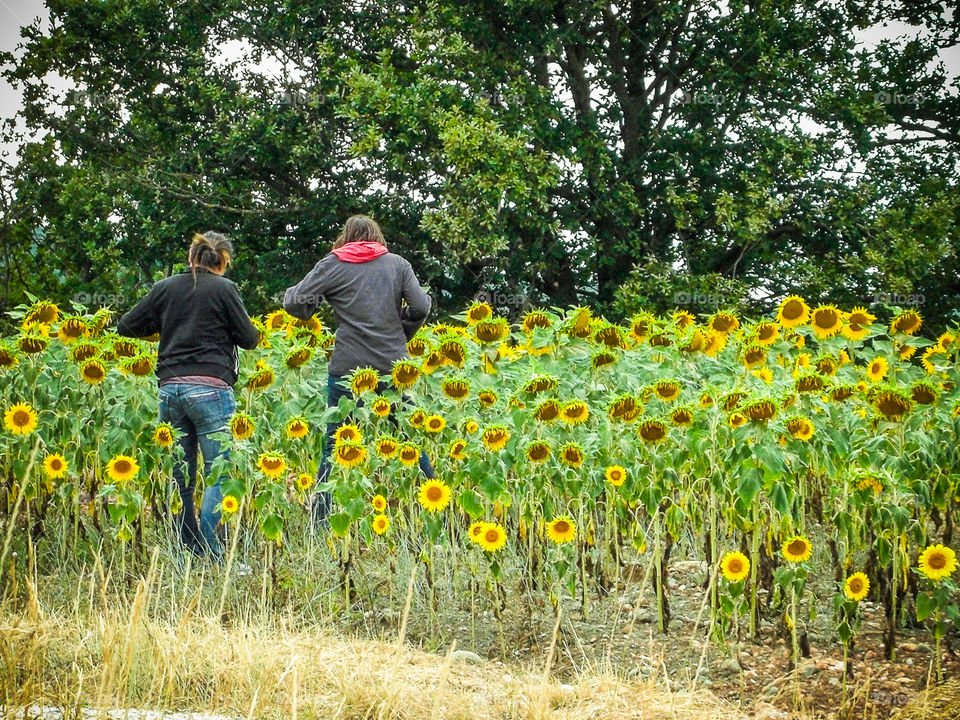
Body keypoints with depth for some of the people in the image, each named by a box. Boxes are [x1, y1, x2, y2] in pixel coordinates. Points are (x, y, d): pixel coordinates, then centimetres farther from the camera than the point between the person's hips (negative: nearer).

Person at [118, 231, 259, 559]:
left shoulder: (165, 288, 11)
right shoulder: (223, 288, -1)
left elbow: (126, 326, 15)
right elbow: (250, 338, 1)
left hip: (169, 387, 5)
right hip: (210, 387, -5)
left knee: (180, 477, 10)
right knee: (220, 474, -2)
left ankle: (187, 554, 13)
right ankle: (211, 554, -10)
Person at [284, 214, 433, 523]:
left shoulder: (332, 265, 3)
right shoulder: (398, 264, 8)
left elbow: (294, 303, -2)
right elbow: (421, 307, 0)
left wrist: (290, 292, 21)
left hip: (348, 368, -1)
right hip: (394, 367, 2)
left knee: (335, 444, 6)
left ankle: (320, 519, 5)